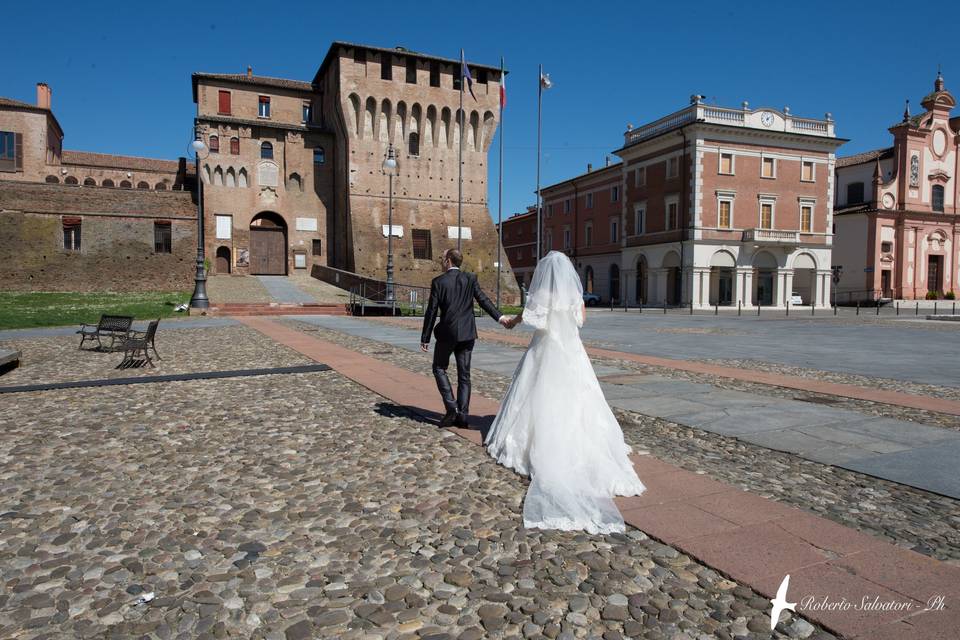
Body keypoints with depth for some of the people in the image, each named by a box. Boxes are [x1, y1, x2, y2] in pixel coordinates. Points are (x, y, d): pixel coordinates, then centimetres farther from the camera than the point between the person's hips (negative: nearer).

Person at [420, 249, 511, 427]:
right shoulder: (470, 278, 3)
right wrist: (499, 317, -5)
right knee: (464, 374, 9)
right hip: (467, 333, 4)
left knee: (439, 368, 13)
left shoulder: (438, 281, -6)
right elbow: (483, 300, -7)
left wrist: (425, 338, -2)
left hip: (447, 332, -3)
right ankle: (462, 415, 9)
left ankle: (451, 407, -1)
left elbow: (431, 311, -6)